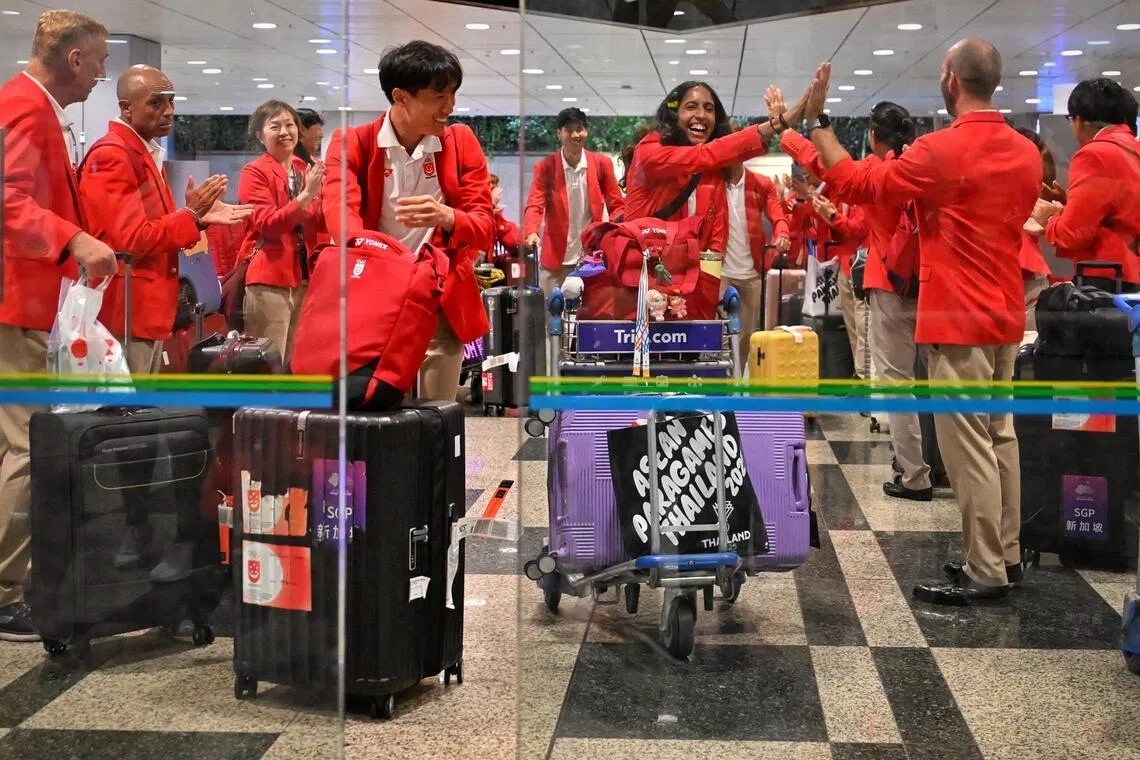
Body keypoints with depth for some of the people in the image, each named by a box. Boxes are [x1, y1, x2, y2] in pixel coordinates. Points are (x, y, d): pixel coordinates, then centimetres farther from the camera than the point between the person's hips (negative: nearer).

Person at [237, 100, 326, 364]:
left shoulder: (307, 171, 13)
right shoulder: (254, 172, -5)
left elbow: (320, 224, 13)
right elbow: (267, 224, -15)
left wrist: (323, 194, -7)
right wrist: (306, 195, -24)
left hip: (305, 275, 6)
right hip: (269, 277, -6)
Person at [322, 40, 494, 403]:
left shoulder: (462, 142, 2)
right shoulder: (352, 143, -2)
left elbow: (485, 227, -4)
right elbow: (339, 208, -20)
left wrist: (447, 218, -28)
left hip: (442, 305, 1)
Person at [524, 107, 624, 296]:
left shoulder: (602, 164, 2)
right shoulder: (545, 167, -1)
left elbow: (617, 206, 6)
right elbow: (534, 205, -9)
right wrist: (532, 232, -30)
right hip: (555, 259, -1)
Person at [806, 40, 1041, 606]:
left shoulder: (941, 151, -16)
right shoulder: (1026, 152, 8)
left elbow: (856, 184, -11)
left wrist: (817, 121, -3)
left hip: (958, 319, -8)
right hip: (1004, 314, 8)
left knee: (968, 446, -4)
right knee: (1000, 434, 14)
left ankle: (985, 574, 0)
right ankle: (1006, 556, 21)